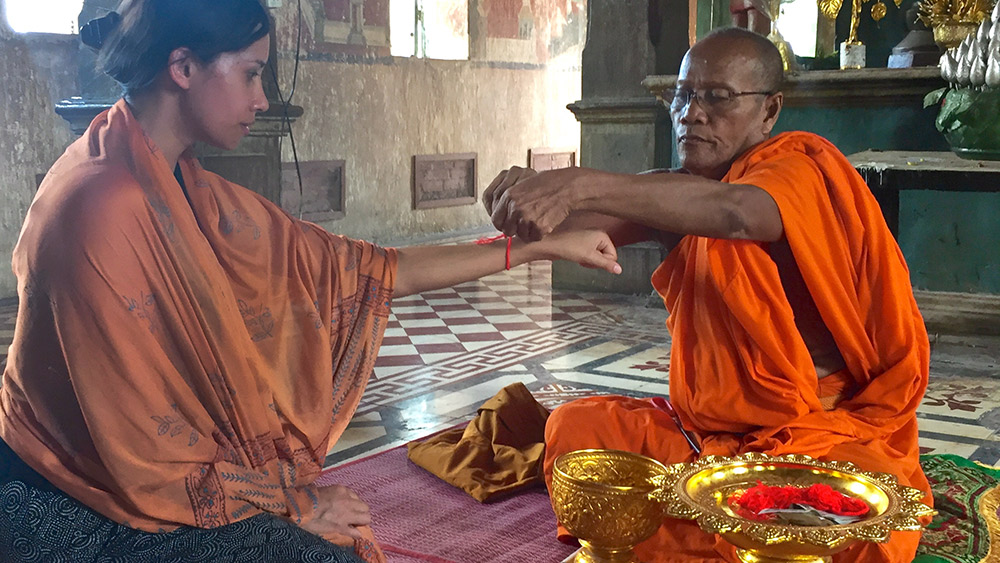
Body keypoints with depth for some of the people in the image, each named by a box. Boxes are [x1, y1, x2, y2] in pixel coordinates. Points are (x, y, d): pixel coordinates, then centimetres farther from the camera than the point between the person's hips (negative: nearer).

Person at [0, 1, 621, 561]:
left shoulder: (189, 195, 2)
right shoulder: (101, 207, -25)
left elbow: (360, 270, 3)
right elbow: (140, 446, -22)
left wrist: (537, 247, 5)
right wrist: (290, 500, -10)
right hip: (76, 513, -7)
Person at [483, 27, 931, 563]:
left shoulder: (799, 164, -12)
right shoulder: (681, 192, 8)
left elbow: (735, 212, -37)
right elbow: (610, 224, -13)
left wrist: (583, 185, -48)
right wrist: (538, 199, -36)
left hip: (820, 429, -6)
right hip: (708, 425, 6)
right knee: (575, 425, -8)